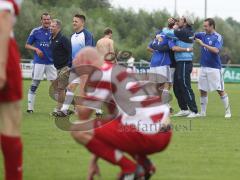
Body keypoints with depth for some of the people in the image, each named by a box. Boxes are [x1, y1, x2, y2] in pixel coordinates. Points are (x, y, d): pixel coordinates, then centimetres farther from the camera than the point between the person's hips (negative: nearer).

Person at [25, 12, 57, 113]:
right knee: (34, 85, -3)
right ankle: (30, 107, 2)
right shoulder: (35, 31, 0)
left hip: (51, 62, 3)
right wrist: (36, 49, -13)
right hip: (39, 62, -3)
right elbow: (27, 45, 4)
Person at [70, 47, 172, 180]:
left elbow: (83, 115, -4)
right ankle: (144, 164, 16)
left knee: (79, 131, -7)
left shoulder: (101, 74, -5)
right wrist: (94, 160, 31)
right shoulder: (117, 72, 25)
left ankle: (129, 168, -4)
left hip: (146, 135, -9)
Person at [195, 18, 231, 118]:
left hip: (214, 68, -6)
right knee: (202, 91, 7)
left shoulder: (218, 37, -8)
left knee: (220, 91, -5)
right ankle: (203, 112, 15)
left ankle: (228, 112, 2)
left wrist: (203, 44, -20)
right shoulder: (203, 35, 9)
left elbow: (216, 50, -22)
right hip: (204, 67, 6)